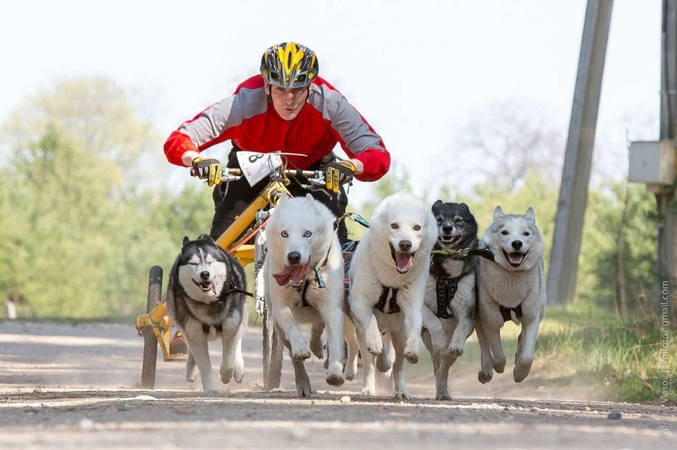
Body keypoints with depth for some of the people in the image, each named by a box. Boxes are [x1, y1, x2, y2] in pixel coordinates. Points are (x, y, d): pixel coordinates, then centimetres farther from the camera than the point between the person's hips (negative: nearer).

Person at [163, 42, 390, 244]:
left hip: (311, 172, 0)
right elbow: (177, 142, -36)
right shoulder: (246, 101, -35)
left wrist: (350, 166, -57)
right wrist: (196, 160, -59)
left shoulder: (329, 103, -33)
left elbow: (379, 156, -35)